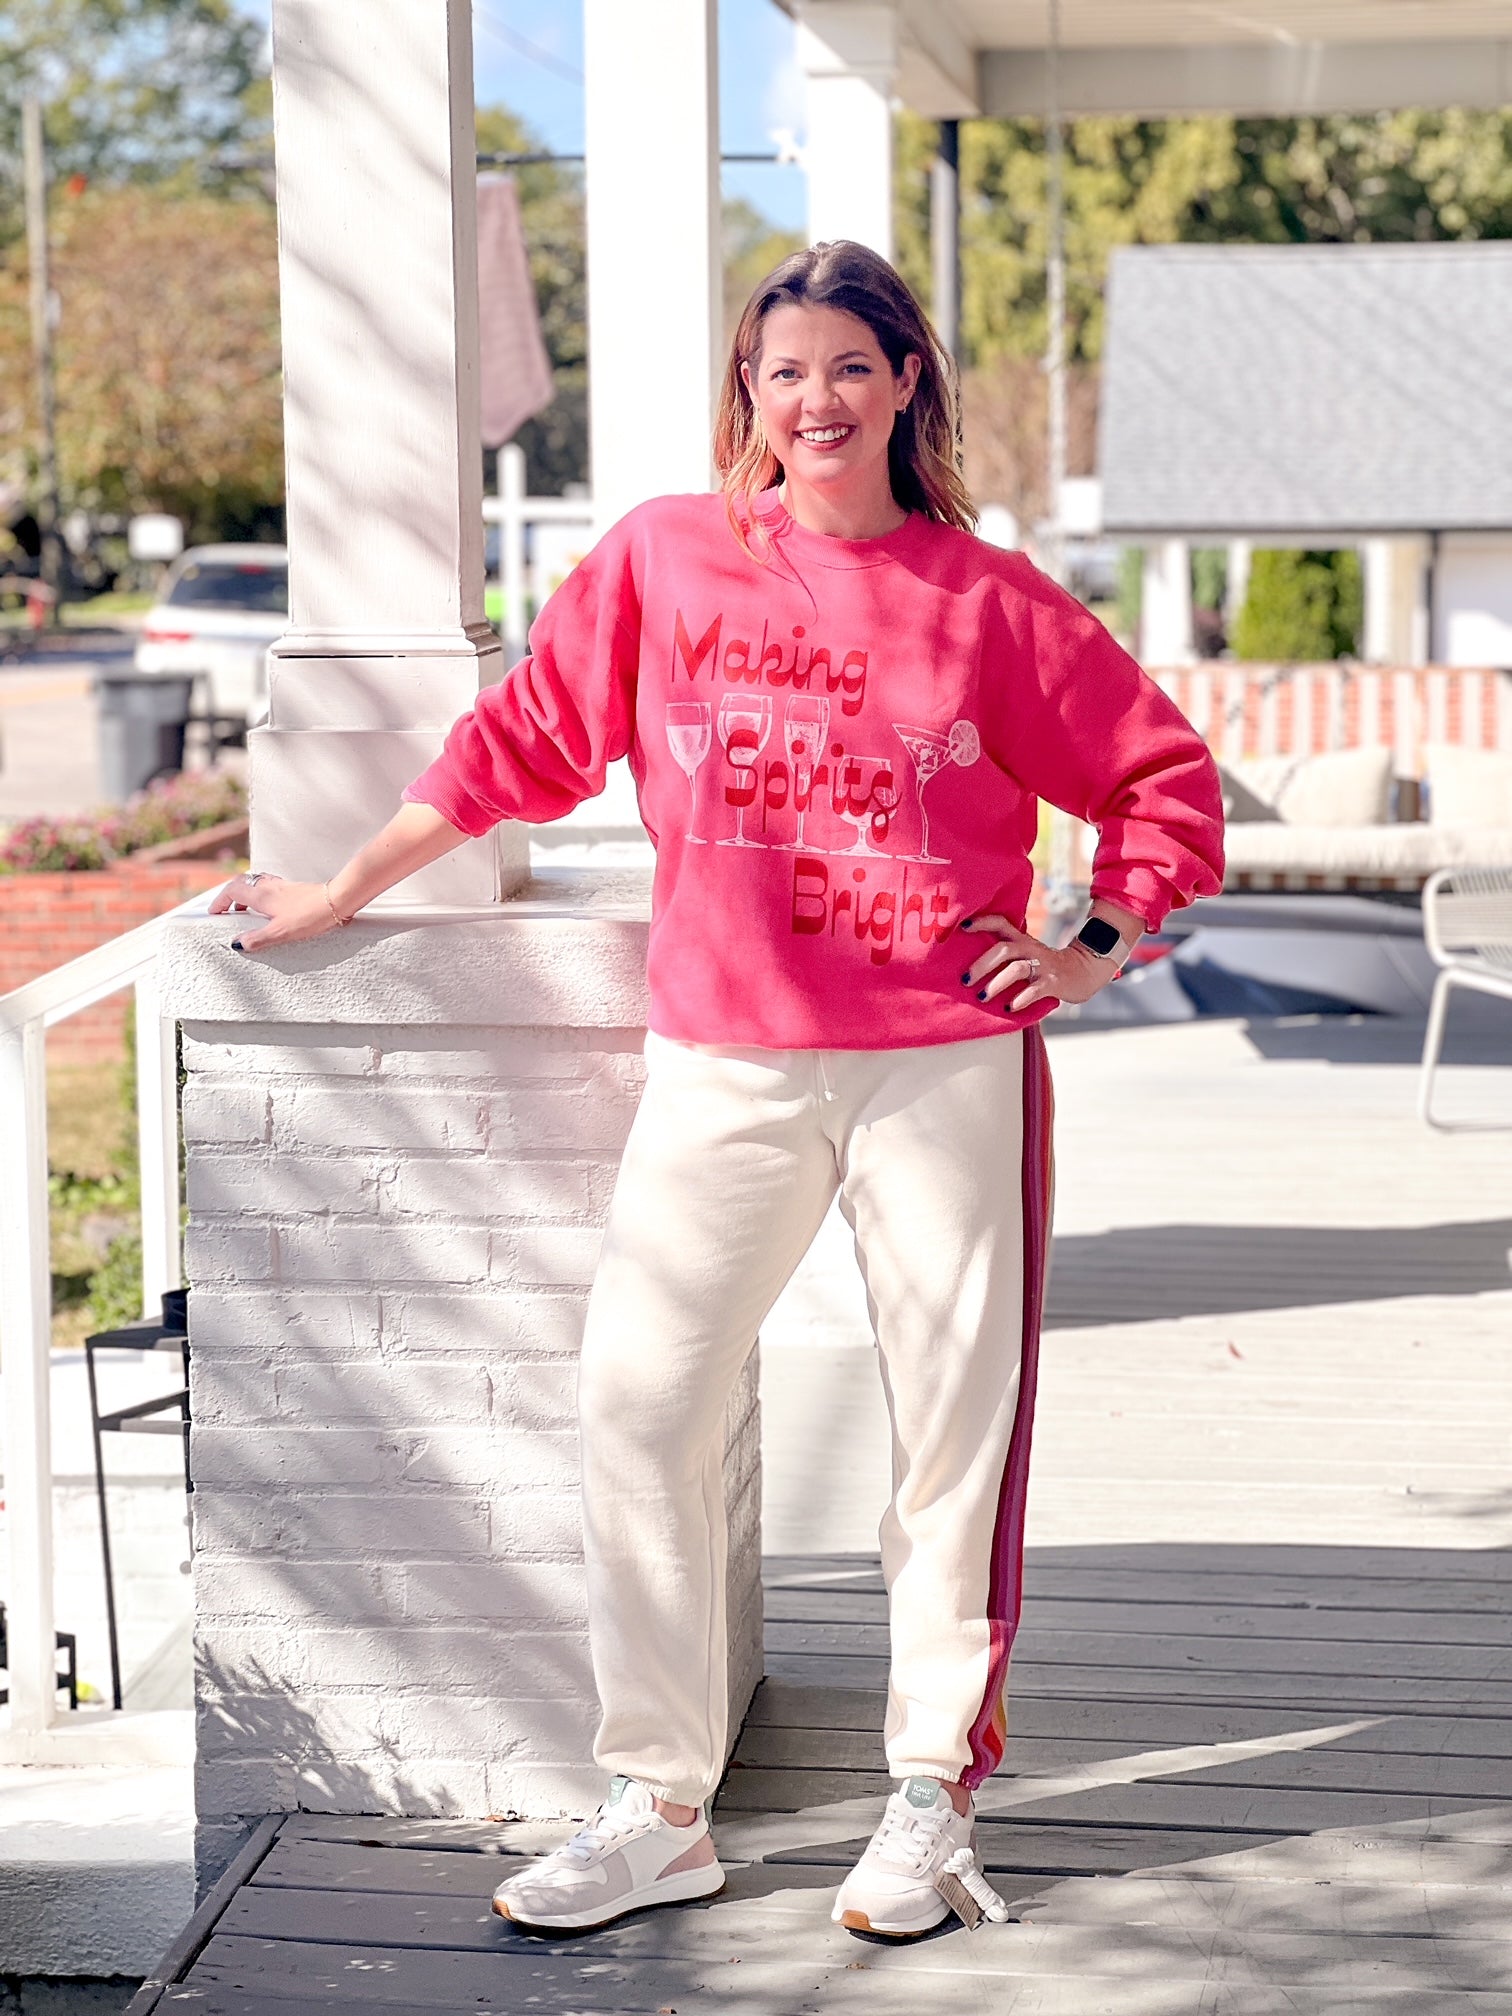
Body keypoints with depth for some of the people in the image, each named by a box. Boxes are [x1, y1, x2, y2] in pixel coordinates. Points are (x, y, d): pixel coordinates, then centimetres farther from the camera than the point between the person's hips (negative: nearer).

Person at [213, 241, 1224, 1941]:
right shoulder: (661, 559, 4)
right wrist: (345, 890, 15)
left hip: (948, 1064, -1)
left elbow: (1166, 773, 10)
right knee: (633, 1405, -3)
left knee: (957, 1427, 3)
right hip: (723, 1068, 1)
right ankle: (657, 1811, 9)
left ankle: (932, 1802, 17)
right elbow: (519, 741, 12)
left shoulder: (986, 600, 2)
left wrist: (1096, 952, 3)